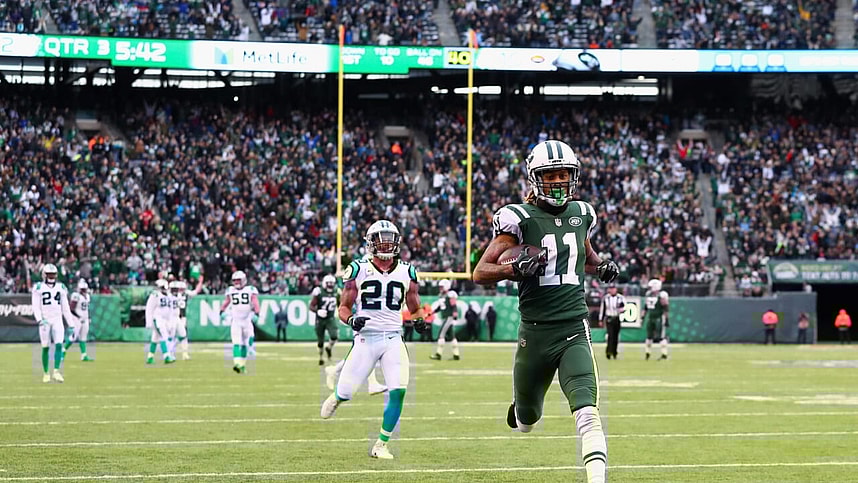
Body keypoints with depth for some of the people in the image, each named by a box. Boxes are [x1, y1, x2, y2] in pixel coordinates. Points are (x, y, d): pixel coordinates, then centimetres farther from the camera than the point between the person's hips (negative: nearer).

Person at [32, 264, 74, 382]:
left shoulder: (61, 287, 10)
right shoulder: (39, 287, 0)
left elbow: (65, 308, 13)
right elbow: (35, 306, -6)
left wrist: (71, 324, 10)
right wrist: (40, 320, -22)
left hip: (57, 320, 2)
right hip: (45, 321, -2)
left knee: (59, 345, -13)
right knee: (45, 348, 1)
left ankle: (56, 372, -14)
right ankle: (46, 373, 11)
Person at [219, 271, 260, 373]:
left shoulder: (251, 290, -1)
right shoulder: (231, 291, 8)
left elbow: (256, 303, -10)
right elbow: (226, 303, 15)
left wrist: (256, 314, -27)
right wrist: (222, 312, -4)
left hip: (247, 321, -1)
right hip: (235, 322, 1)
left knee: (245, 344, 8)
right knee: (236, 343, -13)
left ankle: (243, 365, 19)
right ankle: (237, 363, -25)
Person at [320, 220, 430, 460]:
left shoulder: (406, 273, 7)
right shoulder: (359, 271, 0)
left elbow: (415, 309, 18)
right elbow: (343, 307, 5)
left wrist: (418, 320, -5)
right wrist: (351, 319, -16)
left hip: (393, 339, 2)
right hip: (365, 338, -2)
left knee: (398, 392, -14)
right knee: (346, 393, -2)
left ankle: (381, 445, 0)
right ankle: (337, 397, 38)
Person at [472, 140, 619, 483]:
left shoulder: (581, 214, 9)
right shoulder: (520, 218, -6)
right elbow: (480, 273, -8)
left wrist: (603, 268, 8)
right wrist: (515, 269, -27)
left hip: (574, 331, 1)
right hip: (535, 334, -1)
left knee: (587, 413, -20)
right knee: (526, 421, 18)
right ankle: (520, 411, 54)